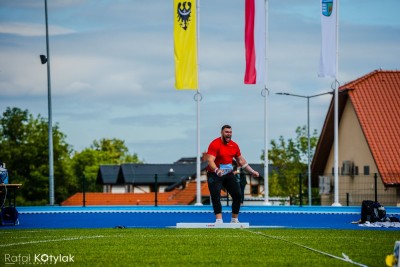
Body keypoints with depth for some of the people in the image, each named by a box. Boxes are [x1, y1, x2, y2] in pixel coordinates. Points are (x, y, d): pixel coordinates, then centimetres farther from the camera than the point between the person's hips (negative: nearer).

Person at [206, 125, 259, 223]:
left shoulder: (234, 145, 5)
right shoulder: (215, 144, -15)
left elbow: (241, 160, 18)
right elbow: (210, 160, -26)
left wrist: (252, 171, 17)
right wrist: (217, 170, -44)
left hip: (228, 174, 6)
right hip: (215, 175, -6)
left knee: (237, 195, 0)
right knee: (216, 196, -17)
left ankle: (235, 220, 12)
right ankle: (219, 220, -19)